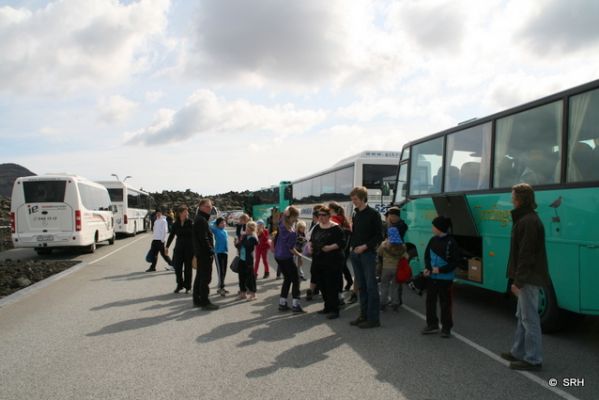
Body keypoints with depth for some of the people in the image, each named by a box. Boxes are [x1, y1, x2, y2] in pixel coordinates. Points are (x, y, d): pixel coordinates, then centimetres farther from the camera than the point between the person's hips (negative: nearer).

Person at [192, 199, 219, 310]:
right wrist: (211, 251, -16)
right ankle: (204, 302, -2)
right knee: (205, 278, -6)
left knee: (200, 277, 15)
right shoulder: (201, 220, -16)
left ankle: (197, 300, 22)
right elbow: (204, 238, -21)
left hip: (201, 253, 11)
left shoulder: (200, 219, 17)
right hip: (205, 254, -11)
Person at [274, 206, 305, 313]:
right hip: (286, 258, -8)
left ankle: (282, 303, 20)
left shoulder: (281, 224, -5)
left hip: (278, 256, 8)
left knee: (287, 279, 18)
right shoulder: (292, 233, -23)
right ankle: (295, 305, 2)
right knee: (295, 280, 5)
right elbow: (291, 249, -17)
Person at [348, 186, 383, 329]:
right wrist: (352, 246, 7)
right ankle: (364, 315, 20)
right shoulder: (355, 214, 13)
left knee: (371, 286, -3)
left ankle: (373, 318, 2)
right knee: (361, 286, 12)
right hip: (355, 254, 7)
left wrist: (365, 246, -15)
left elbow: (379, 235, -8)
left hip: (368, 254, -7)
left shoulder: (373, 214, -7)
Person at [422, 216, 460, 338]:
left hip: (445, 278, -6)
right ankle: (432, 325, 26)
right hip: (431, 277, 6)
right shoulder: (433, 240, 4)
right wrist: (427, 268, -7)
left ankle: (446, 328, 16)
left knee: (445, 303, 4)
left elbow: (456, 261, -12)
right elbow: (427, 255, 11)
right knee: (430, 301, 12)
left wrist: (441, 270, -19)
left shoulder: (451, 242, -13)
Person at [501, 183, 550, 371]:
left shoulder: (528, 222, -18)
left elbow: (526, 254, -22)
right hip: (528, 277, 11)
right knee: (522, 316, 17)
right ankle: (518, 352, 28)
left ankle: (533, 359, 6)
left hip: (529, 278, -11)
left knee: (529, 318, -3)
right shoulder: (528, 219, 14)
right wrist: (518, 278, 19)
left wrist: (518, 280, -20)